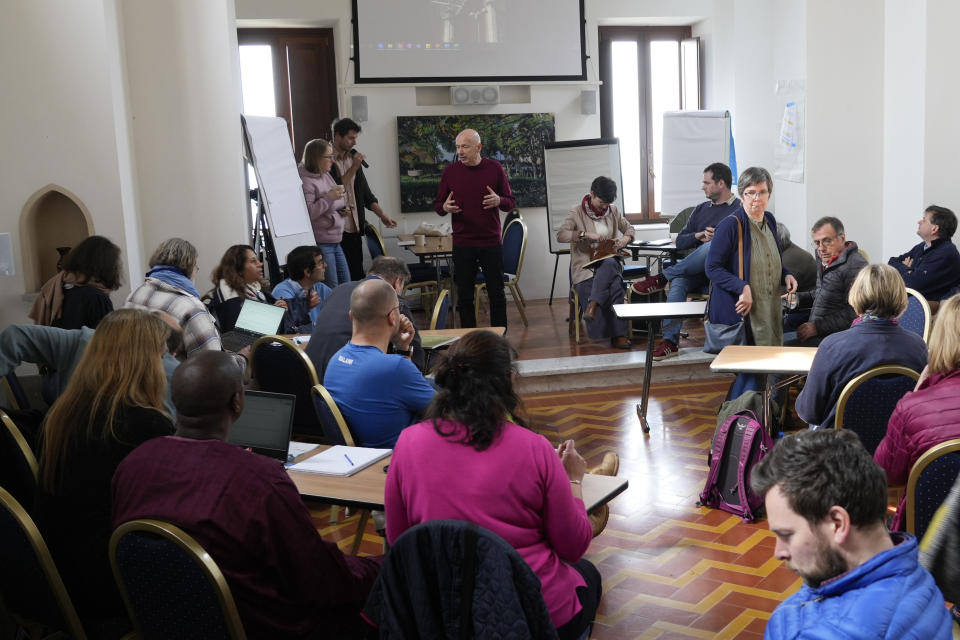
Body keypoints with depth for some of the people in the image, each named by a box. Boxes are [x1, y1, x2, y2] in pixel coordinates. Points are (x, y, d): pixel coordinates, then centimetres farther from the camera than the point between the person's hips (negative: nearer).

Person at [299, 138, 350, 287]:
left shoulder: (326, 176, 14)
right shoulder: (305, 181, -15)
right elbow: (307, 213, -25)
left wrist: (341, 210, 9)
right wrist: (329, 197, -21)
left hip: (335, 241, 9)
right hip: (320, 242, -9)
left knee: (346, 285, 12)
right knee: (331, 290, -5)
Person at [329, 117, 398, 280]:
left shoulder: (353, 156, 14)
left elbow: (365, 192, 17)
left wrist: (382, 215, 9)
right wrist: (353, 168, -12)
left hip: (354, 227, 6)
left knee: (357, 274, 6)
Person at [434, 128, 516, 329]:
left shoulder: (494, 169, 0)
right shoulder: (450, 171, 2)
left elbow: (511, 203, 5)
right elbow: (437, 204, 9)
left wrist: (498, 201, -17)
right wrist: (445, 207, -14)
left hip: (491, 243, 0)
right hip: (462, 244, 1)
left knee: (497, 295, 6)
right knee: (464, 296, 5)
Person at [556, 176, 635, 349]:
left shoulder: (613, 211, 13)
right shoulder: (577, 212, 0)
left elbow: (629, 228, 24)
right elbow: (560, 235, -13)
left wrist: (625, 239, -2)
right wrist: (586, 234, -25)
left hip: (609, 261, 3)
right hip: (585, 266, -3)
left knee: (609, 265, -39)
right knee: (614, 285, -35)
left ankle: (592, 306, -43)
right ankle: (618, 334, -33)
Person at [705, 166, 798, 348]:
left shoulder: (769, 220, 11)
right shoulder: (730, 225, -13)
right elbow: (712, 268, -15)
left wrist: (786, 275, 5)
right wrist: (742, 287, -24)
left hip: (769, 311, 7)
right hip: (735, 313, -7)